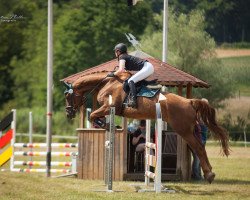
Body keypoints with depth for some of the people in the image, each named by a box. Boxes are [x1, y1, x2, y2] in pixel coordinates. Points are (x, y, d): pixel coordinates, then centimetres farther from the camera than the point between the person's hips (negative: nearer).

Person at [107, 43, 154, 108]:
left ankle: (133, 100, -32)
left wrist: (113, 74, -4)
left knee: (130, 81, -19)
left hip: (147, 68, -10)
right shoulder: (127, 57, 22)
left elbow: (121, 70, -18)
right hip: (149, 67, 10)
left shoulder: (122, 57, -5)